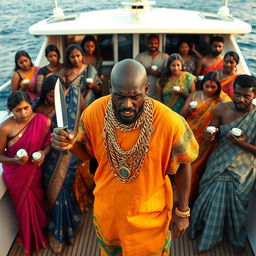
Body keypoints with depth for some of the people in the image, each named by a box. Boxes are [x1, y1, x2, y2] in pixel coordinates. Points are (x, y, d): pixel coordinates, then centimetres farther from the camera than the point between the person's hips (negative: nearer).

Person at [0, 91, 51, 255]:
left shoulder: (43, 121, -17)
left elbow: (48, 141, 1)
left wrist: (44, 153, -19)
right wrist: (14, 160, -28)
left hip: (34, 172, 1)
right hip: (15, 174, -1)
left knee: (37, 201, 15)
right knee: (24, 206, 16)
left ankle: (39, 232, 47)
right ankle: (29, 241, 43)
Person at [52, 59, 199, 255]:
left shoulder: (170, 122, -29)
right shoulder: (93, 113, -21)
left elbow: (183, 164, -11)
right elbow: (87, 152, -3)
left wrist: (183, 212, -3)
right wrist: (71, 144, -26)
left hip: (150, 214, -2)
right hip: (107, 210, 3)